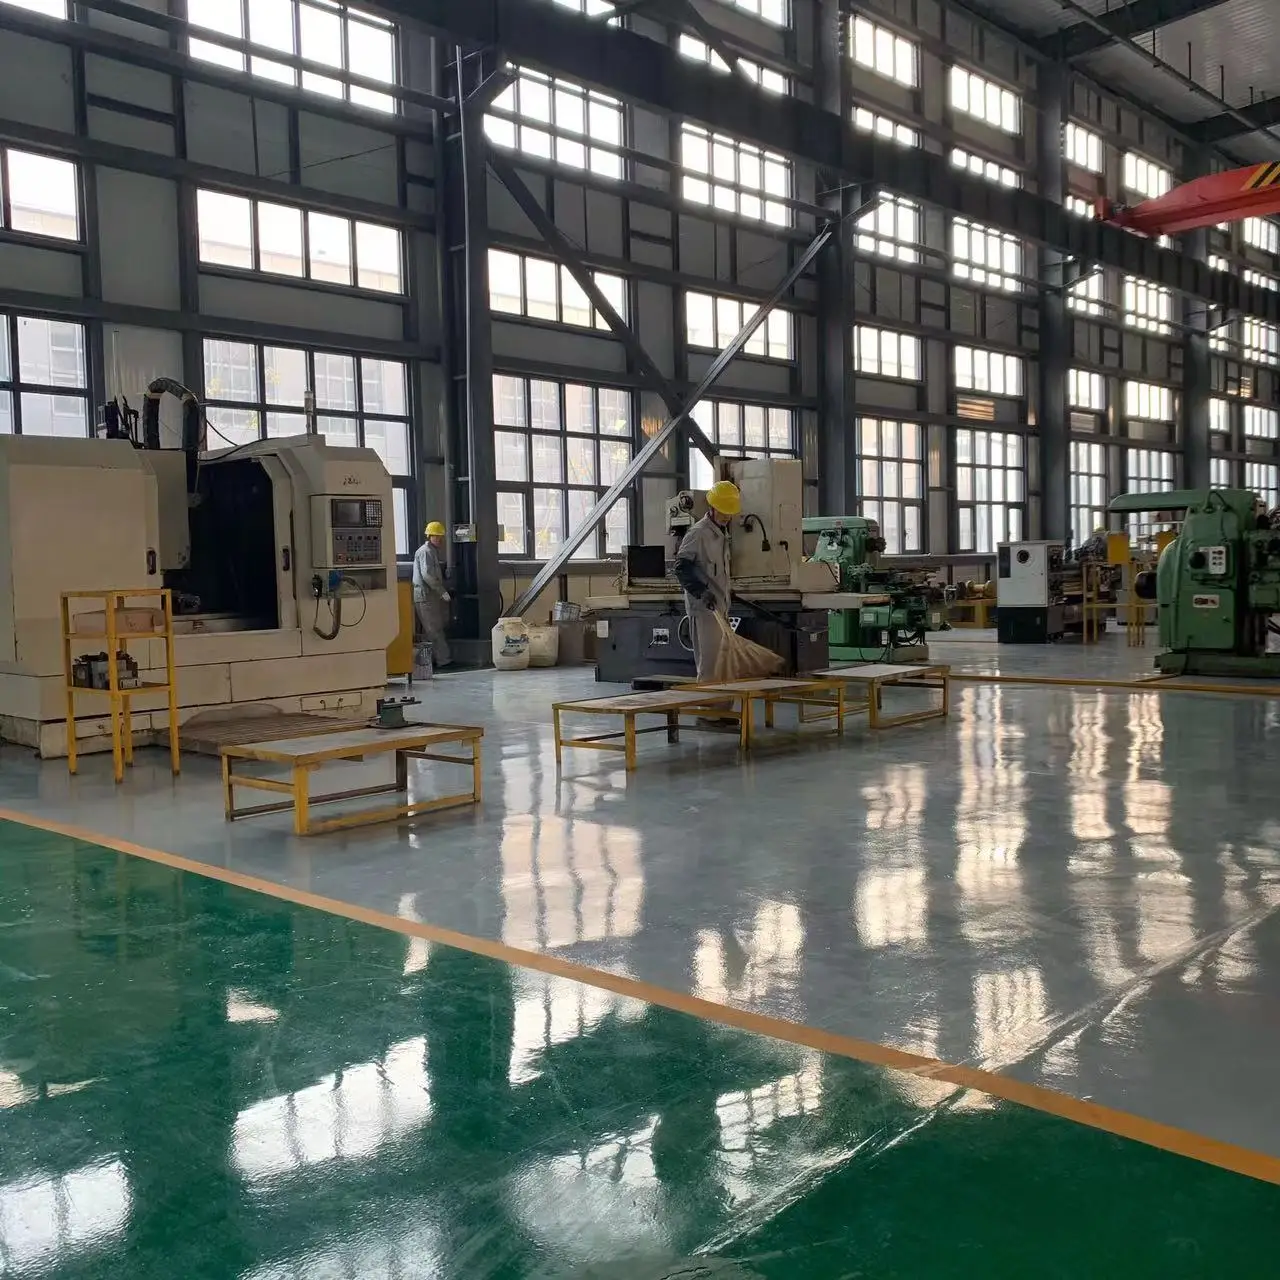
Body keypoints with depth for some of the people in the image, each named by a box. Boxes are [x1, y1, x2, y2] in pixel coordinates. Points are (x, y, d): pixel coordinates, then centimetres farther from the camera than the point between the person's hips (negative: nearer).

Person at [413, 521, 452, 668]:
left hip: (432, 595, 10)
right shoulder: (425, 551, -12)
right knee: (435, 630, -8)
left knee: (430, 631, 11)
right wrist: (442, 591, -19)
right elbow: (427, 575, -21)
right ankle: (443, 660, -8)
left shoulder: (434, 551, 20)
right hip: (425, 595, -10)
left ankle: (430, 660, 15)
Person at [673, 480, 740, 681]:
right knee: (709, 657, -11)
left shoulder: (722, 533, 17)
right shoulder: (698, 533, -13)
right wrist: (702, 592, -28)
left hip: (720, 605, 10)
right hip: (703, 606, -9)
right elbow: (681, 568, -19)